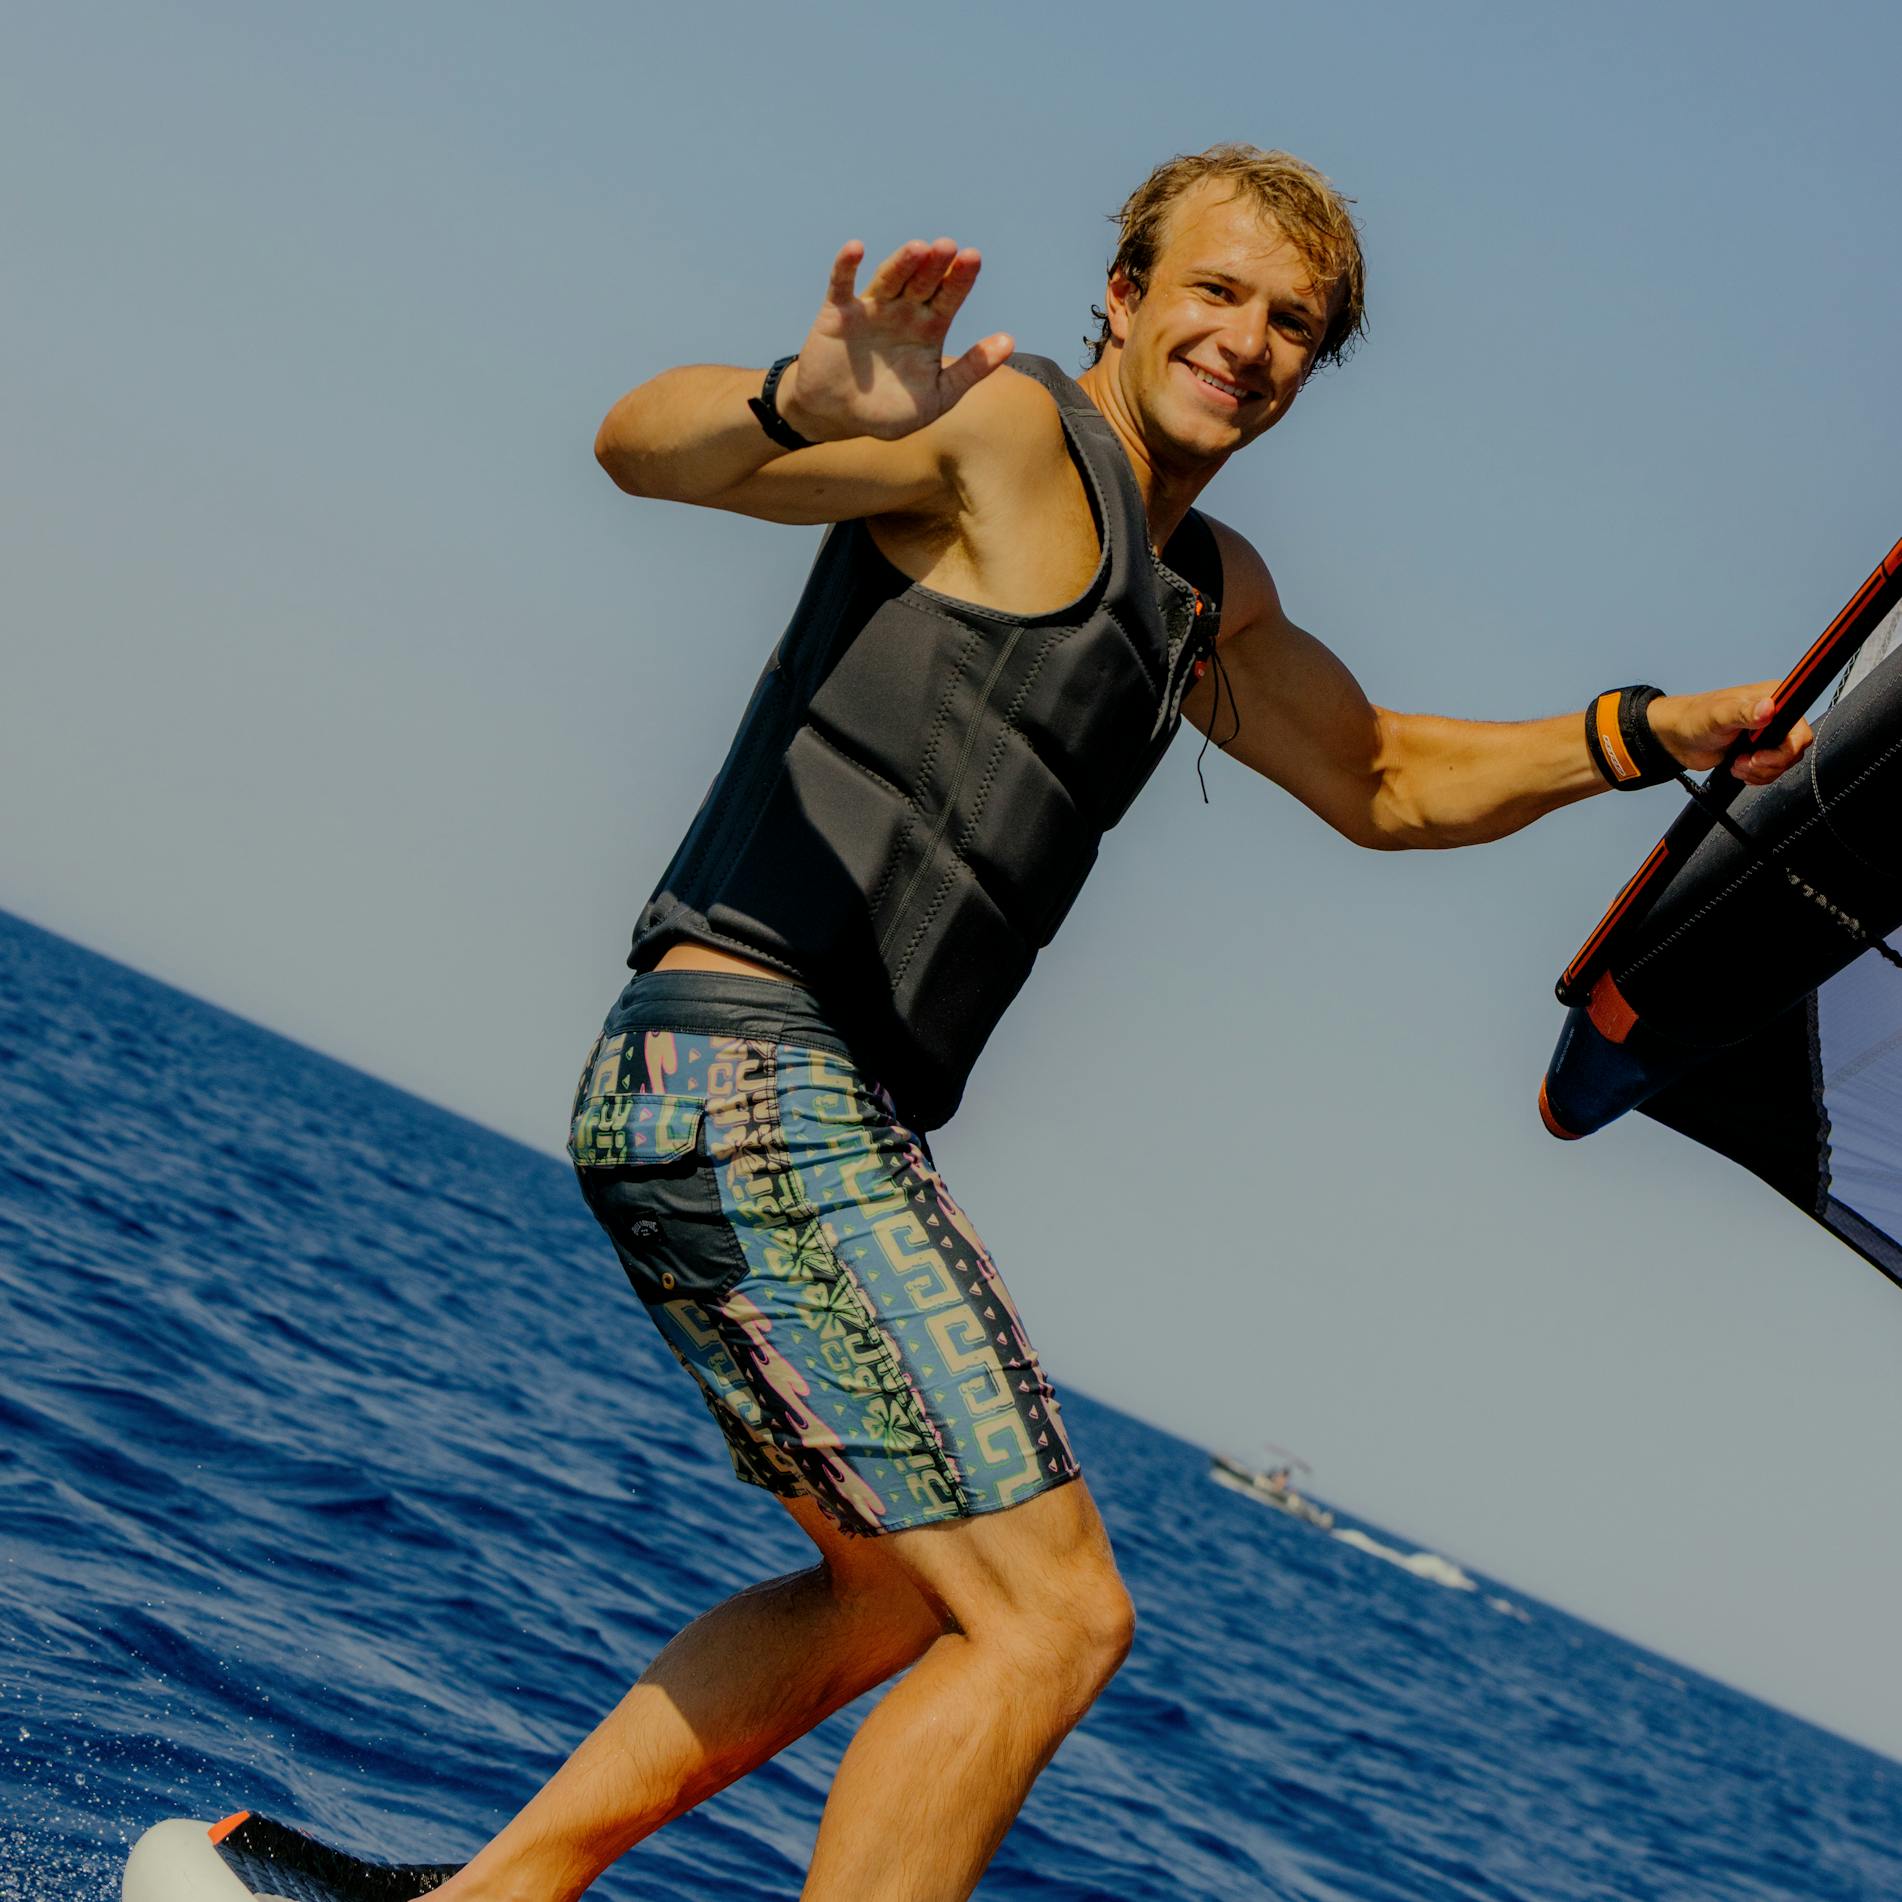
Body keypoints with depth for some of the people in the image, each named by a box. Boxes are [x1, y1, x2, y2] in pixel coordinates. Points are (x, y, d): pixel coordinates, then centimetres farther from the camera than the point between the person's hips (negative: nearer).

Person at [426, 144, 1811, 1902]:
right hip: (752, 1079, -10)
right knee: (1049, 1617, -14)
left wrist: (1639, 736, 18)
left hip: (801, 1109, 10)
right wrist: (802, 406, -43)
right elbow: (646, 445, -20)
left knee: (895, 1601, 25)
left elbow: (1387, 784, 34)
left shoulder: (1209, 590, 21)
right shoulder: (1009, 427, -6)